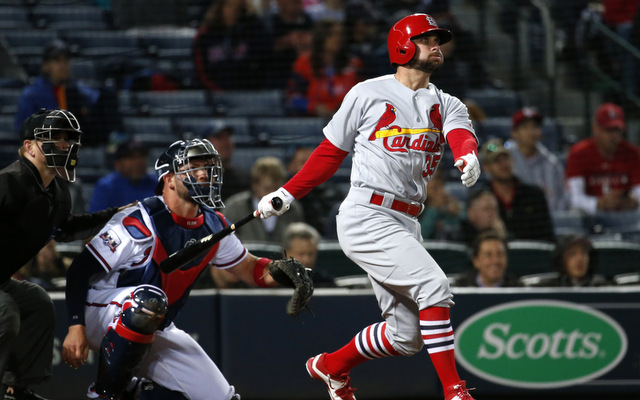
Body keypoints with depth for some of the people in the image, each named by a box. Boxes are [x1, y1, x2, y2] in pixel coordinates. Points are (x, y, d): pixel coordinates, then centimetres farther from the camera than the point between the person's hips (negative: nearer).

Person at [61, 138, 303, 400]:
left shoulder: (213, 226, 0)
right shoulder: (139, 223, -22)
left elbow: (248, 268, 12)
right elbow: (80, 270, -20)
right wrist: (76, 327, -29)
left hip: (155, 333, 7)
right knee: (149, 299, -40)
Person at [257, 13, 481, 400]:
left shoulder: (447, 105, 13)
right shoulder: (368, 94, 3)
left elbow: (462, 136, -10)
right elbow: (330, 152, 11)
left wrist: (469, 157, -34)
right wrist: (287, 194, 7)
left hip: (406, 223, 6)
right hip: (366, 217, -6)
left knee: (407, 335, 5)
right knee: (434, 285, -22)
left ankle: (331, 366, 29)